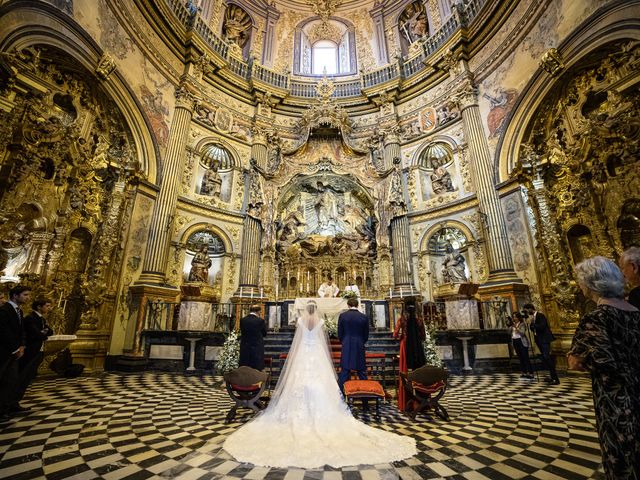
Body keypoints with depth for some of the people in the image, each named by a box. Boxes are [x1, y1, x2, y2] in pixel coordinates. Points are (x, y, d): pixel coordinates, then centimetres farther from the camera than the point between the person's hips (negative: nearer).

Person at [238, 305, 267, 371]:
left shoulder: (242, 320, -3)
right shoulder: (260, 321, -12)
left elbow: (242, 332, 8)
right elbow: (264, 334, 0)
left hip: (245, 349, 3)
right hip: (257, 349, -3)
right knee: (257, 370, 6)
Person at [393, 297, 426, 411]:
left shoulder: (401, 319, -5)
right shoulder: (419, 319, 0)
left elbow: (395, 335, -7)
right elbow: (423, 337, 5)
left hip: (406, 347, -2)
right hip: (418, 348, 2)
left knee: (405, 373, 4)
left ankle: (405, 403, 9)